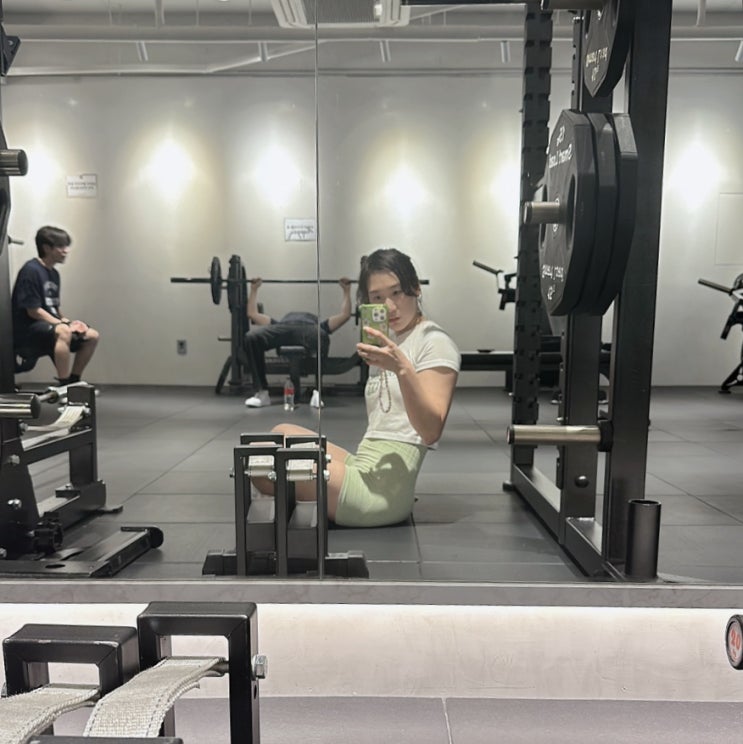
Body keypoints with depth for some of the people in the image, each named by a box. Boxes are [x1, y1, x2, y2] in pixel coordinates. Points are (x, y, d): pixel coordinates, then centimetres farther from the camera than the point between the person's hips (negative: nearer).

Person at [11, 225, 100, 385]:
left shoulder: (54, 274, 14)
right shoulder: (31, 270, -13)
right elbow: (33, 311, -17)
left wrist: (69, 322, -3)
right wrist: (65, 324, -19)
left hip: (49, 325, 9)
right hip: (27, 331, -9)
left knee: (92, 336, 2)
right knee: (63, 332, -37)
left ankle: (73, 382, 11)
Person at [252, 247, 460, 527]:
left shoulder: (435, 342, -7)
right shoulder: (388, 343, 18)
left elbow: (431, 431, -21)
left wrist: (402, 368, -32)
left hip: (381, 489, -9)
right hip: (364, 473, 9)